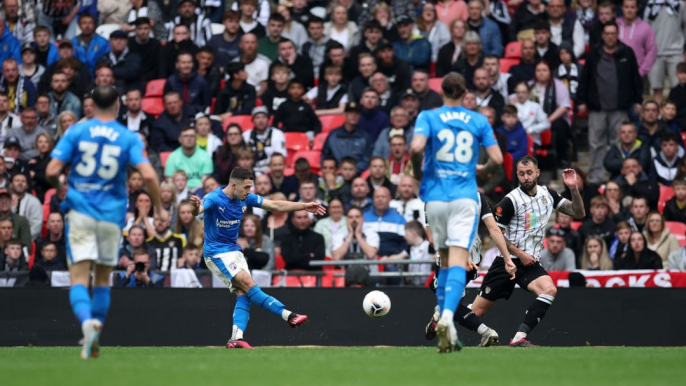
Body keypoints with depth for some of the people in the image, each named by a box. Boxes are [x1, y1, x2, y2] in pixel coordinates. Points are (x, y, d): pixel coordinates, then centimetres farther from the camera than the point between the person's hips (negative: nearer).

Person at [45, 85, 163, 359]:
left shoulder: (76, 131, 1)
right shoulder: (129, 138, 0)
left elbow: (52, 172, -5)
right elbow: (148, 175, -12)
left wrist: (60, 183, 18)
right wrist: (159, 207, 2)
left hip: (80, 211, -1)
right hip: (112, 214, 1)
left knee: (79, 278, -6)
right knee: (103, 278, 16)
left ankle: (87, 321, -34)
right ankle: (94, 341, 11)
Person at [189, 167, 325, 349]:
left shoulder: (245, 198, 1)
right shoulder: (214, 199, -20)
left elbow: (276, 205, 9)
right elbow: (198, 210, -42)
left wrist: (304, 206, 8)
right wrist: (196, 206, -66)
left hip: (234, 250, 8)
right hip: (216, 253, -8)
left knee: (243, 294, -8)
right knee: (248, 284, -20)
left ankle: (236, 338, -16)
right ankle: (289, 316, -23)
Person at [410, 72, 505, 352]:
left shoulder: (428, 117, 2)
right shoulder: (479, 121, 6)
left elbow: (416, 147, -16)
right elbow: (497, 158, 1)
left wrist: (418, 171, 3)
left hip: (435, 196, 1)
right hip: (465, 196, -1)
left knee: (445, 261, 15)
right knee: (458, 260, -11)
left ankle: (445, 323, 13)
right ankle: (447, 317, -33)